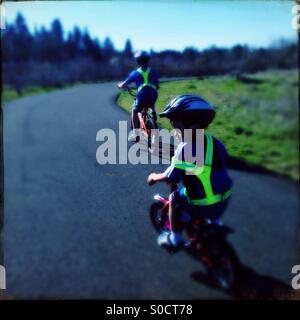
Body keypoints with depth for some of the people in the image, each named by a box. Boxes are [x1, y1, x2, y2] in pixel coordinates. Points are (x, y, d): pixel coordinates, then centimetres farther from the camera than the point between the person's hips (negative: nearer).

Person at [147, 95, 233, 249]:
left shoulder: (185, 148, -20)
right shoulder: (214, 142, 0)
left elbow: (170, 177, -14)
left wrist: (155, 177, 6)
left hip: (202, 205, -6)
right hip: (224, 199, 7)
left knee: (174, 198, 17)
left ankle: (175, 238, 26)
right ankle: (215, 222, 43)